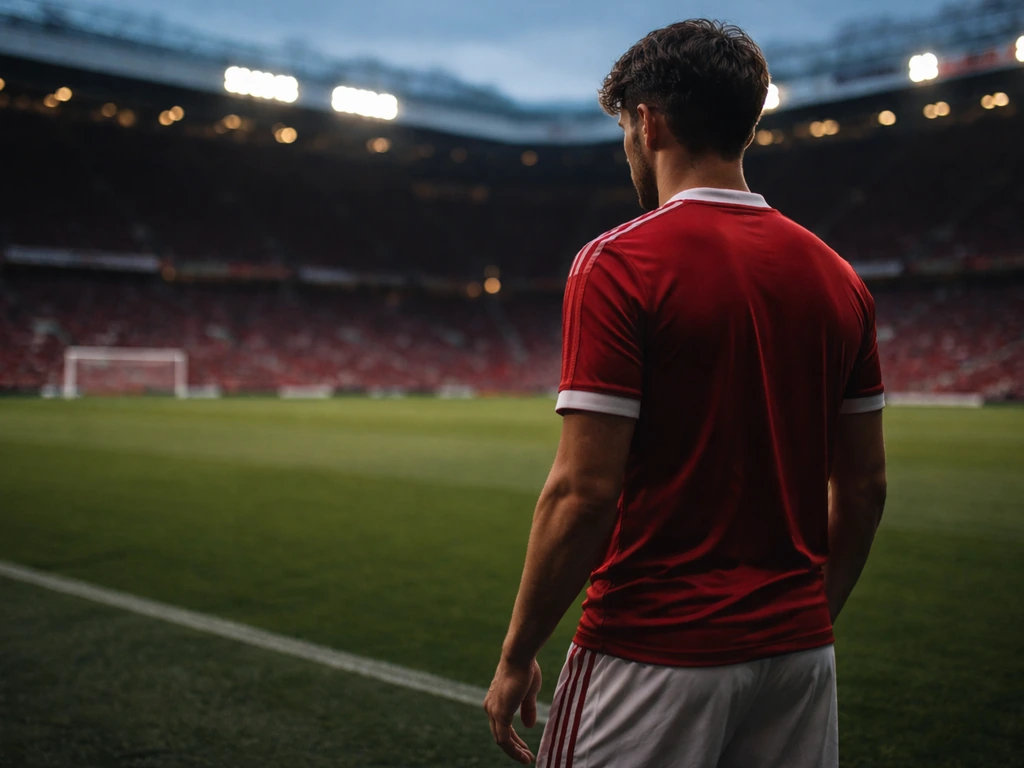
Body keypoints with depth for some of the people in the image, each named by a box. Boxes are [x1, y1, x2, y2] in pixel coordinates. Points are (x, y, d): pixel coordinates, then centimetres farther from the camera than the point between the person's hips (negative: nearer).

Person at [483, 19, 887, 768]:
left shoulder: (619, 264, -13)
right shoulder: (836, 277, 4)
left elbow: (584, 489, -17)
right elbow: (864, 487, 8)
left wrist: (517, 655, -6)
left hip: (654, 656, -5)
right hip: (799, 652, 6)